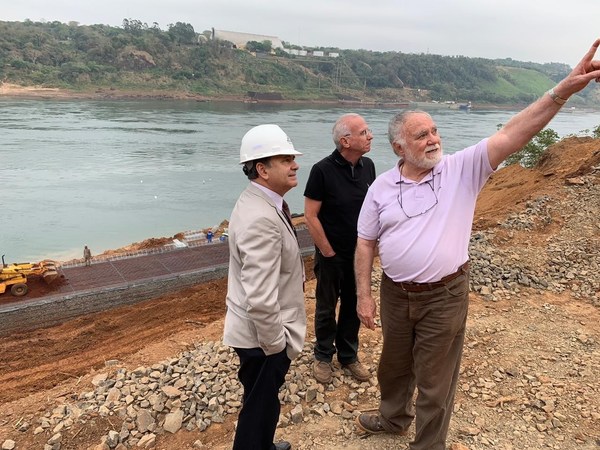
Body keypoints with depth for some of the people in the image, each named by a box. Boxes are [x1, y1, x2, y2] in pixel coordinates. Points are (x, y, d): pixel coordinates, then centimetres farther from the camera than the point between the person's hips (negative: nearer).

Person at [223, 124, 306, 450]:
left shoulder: (257, 202, 3)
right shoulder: (262, 219, -30)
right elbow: (260, 300, -33)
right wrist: (276, 343, -18)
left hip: (259, 330, 10)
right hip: (262, 336, -10)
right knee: (259, 407, 13)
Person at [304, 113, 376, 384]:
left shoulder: (368, 166, -2)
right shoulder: (323, 170, -18)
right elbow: (310, 216, -15)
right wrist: (328, 252, -12)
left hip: (360, 254, 5)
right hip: (331, 256, -4)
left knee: (354, 307, 17)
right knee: (326, 308, 13)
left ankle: (349, 356, 36)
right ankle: (323, 356, 33)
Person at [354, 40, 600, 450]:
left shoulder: (462, 170, -9)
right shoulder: (382, 187, -4)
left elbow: (512, 135, -20)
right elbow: (365, 244, 0)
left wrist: (564, 89, -30)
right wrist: (364, 295, -2)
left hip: (444, 296, -3)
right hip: (395, 293, 3)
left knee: (435, 379, 13)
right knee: (394, 364, 26)